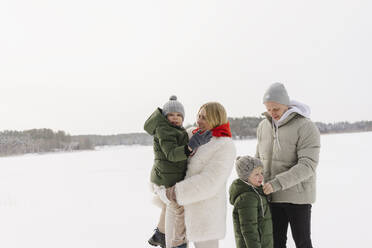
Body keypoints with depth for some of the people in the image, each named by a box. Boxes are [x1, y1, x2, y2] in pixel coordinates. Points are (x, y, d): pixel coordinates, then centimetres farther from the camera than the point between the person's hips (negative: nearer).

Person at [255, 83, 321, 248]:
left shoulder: (306, 127, -16)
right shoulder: (263, 126, 5)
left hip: (298, 195, -5)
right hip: (273, 196, 5)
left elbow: (307, 166, -23)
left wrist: (277, 183, -30)